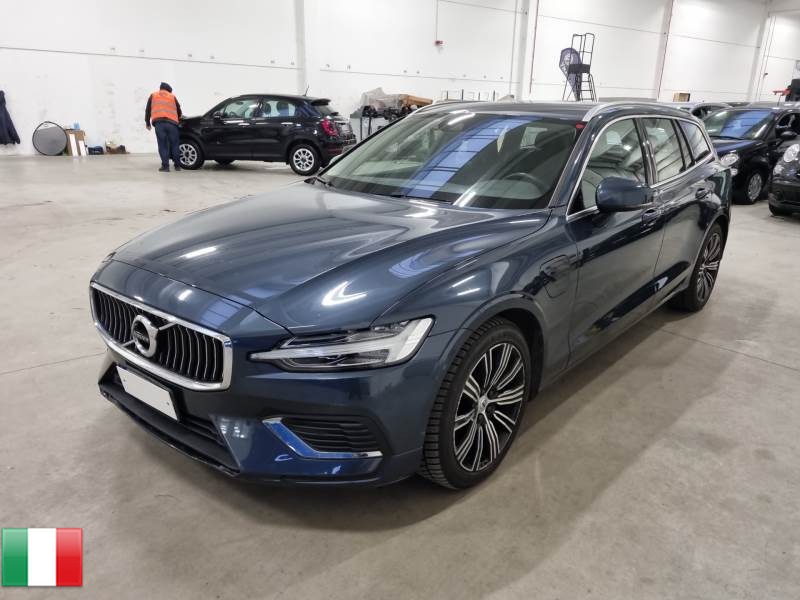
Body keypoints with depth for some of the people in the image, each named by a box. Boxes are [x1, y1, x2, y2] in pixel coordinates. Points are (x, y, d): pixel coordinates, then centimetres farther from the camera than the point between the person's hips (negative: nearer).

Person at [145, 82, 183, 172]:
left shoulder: (153, 96, 21)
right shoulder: (172, 96, 22)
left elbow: (148, 110, 19)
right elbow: (179, 110, 27)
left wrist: (147, 123, 26)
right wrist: (178, 118, 46)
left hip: (158, 122, 0)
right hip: (172, 122, 0)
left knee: (163, 145, -1)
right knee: (175, 144, 7)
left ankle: (165, 166, -7)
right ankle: (177, 165, 8)